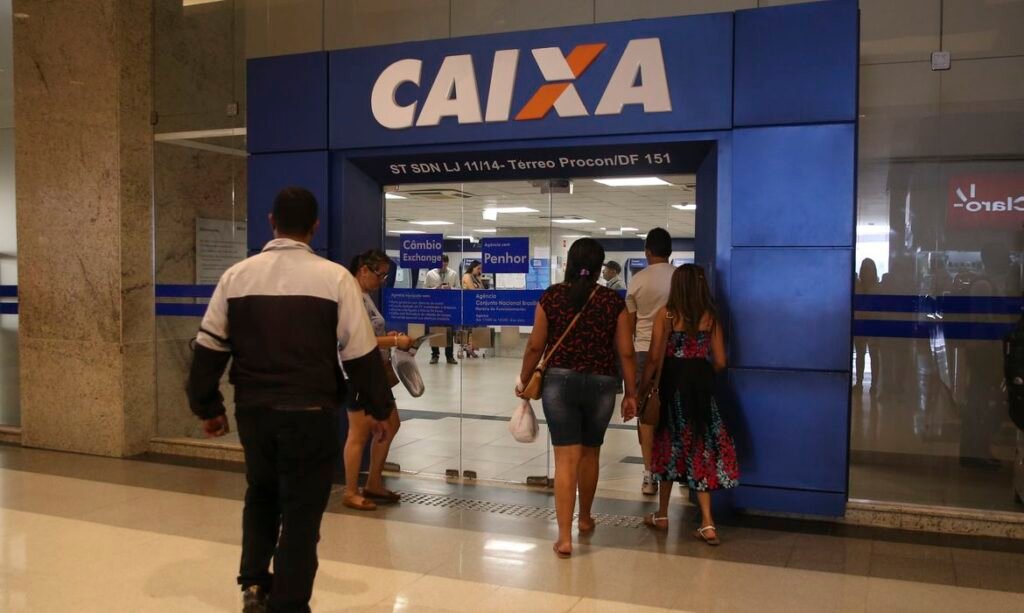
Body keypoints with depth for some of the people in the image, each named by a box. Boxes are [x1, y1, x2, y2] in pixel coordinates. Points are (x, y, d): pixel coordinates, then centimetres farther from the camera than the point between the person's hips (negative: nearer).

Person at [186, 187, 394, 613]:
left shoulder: (237, 275, 2)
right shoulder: (335, 277, -7)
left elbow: (209, 347, 5)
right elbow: (360, 353, -6)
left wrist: (207, 407, 17)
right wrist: (378, 409, 6)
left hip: (252, 410, 4)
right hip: (311, 414, -3)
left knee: (261, 494, 26)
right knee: (302, 509, 8)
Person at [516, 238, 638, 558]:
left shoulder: (552, 296, -3)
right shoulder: (613, 301, -2)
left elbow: (535, 346, -1)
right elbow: (626, 353, -2)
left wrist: (524, 380, 12)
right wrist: (631, 393, 7)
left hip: (559, 381, -1)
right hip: (601, 385, 1)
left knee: (566, 458, 1)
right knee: (590, 453, 20)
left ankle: (564, 537, -2)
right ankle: (585, 518, 39)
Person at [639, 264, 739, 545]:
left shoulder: (666, 314, -7)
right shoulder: (711, 316, 1)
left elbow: (655, 358, -10)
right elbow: (720, 361, 2)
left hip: (674, 383, -2)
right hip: (702, 384, 2)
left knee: (670, 447, 12)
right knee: (701, 447, 7)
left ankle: (662, 516, 25)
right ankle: (707, 523, 2)